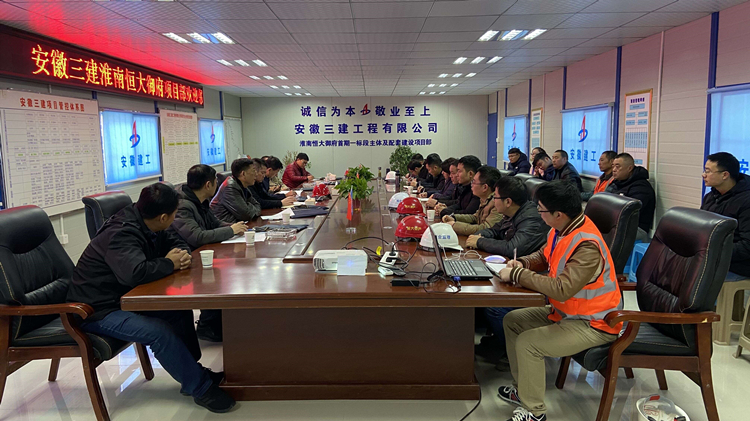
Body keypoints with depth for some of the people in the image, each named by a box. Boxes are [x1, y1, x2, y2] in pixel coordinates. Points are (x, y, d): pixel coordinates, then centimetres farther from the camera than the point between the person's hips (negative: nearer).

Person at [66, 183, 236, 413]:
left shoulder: (144, 223, -1)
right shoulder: (122, 234, -28)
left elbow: (176, 242, 13)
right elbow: (135, 272, -45)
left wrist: (183, 255, -12)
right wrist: (169, 263, -25)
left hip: (124, 297, 9)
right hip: (96, 310, -9)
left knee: (180, 311, -4)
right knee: (160, 332, -26)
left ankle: (192, 370, 8)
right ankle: (201, 389, -13)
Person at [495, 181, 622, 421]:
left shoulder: (587, 246, -31)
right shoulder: (561, 230, -3)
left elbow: (561, 289, -38)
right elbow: (543, 255, 16)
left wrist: (517, 275, -29)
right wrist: (523, 264, -7)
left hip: (593, 323, -10)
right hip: (566, 310, 10)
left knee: (527, 344, -21)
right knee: (512, 321, 10)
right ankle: (524, 389, 21)